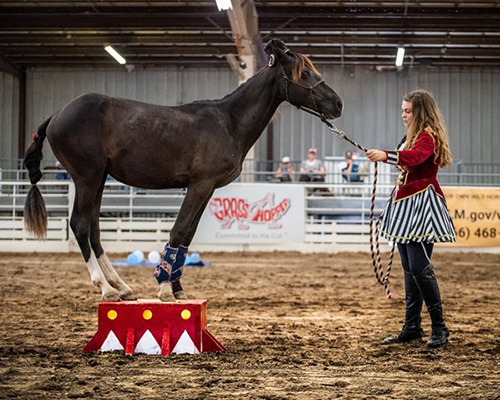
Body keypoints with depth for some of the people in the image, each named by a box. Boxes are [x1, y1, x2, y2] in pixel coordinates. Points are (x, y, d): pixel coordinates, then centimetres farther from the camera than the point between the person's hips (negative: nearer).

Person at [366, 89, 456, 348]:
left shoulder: (428, 136, -11)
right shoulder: (411, 137, 19)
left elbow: (416, 156, -34)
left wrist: (386, 156, -48)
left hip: (422, 205, -10)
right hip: (405, 205, 10)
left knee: (419, 267, -13)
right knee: (409, 269, 10)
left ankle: (440, 328, -5)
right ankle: (412, 327, 15)